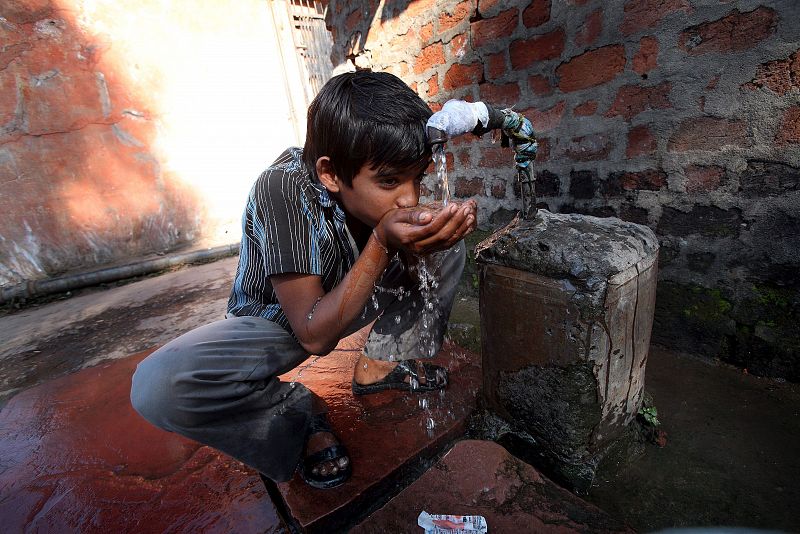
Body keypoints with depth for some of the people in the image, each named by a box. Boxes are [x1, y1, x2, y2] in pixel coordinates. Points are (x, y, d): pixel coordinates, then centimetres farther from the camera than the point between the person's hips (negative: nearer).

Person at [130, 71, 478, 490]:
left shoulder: (378, 180, -16)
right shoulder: (283, 189, -32)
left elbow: (413, 274, -7)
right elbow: (315, 336, -32)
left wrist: (436, 233, -30)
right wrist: (382, 243, -42)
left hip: (339, 304, 5)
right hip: (277, 321, -4)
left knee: (448, 250, -2)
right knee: (157, 385, -32)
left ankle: (383, 363, 4)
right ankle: (299, 413, -7)